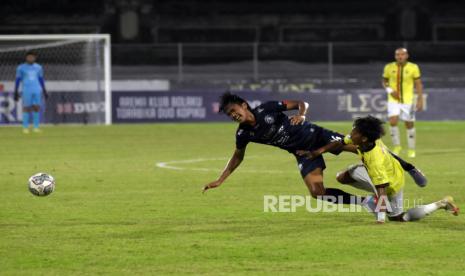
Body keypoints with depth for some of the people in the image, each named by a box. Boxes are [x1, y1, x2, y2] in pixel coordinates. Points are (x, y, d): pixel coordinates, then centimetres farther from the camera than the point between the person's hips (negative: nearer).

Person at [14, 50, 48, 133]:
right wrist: (16, 92, -2)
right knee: (26, 108, -4)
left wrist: (44, 91, 16)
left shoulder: (38, 67, 11)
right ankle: (25, 127, 2)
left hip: (37, 91, 3)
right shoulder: (21, 67, 1)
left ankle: (36, 127, 4)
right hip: (26, 91, -3)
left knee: (37, 108, -2)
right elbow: (17, 80, 2)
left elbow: (41, 79, 18)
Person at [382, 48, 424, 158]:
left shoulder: (413, 67, -7)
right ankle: (396, 146, 3)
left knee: (409, 124, 5)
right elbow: (384, 81, 10)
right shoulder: (389, 67, -3)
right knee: (393, 122, -17)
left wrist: (420, 100, -6)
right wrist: (389, 90, -10)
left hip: (408, 100, 0)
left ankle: (411, 149, 22)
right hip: (393, 100, 0)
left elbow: (418, 84, 0)